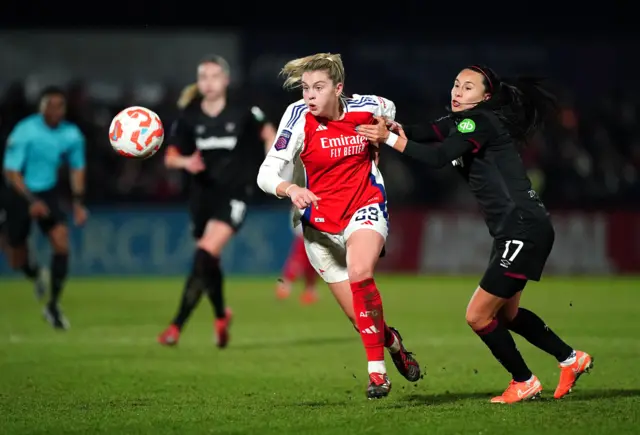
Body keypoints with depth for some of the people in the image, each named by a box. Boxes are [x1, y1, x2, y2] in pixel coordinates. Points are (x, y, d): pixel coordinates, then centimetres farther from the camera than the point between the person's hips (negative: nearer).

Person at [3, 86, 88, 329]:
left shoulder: (72, 135, -7)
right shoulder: (25, 132, -21)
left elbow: (77, 168, 10)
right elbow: (11, 171, -20)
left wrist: (78, 202, 1)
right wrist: (31, 201, -30)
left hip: (48, 194, 3)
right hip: (20, 195, -3)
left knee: (61, 243, -19)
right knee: (17, 262, 4)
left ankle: (53, 305, -5)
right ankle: (34, 275, 44)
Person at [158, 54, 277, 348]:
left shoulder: (243, 112, -8)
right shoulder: (189, 116, -2)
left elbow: (268, 134, 8)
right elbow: (170, 156, 2)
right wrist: (186, 162, -20)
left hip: (233, 194, -4)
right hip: (202, 194, 4)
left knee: (205, 256, -21)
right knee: (210, 262, 16)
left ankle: (177, 326, -18)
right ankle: (221, 316, 43)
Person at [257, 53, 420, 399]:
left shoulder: (366, 108, -10)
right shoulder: (299, 118, -16)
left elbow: (389, 109, 18)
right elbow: (267, 173, -24)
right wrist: (291, 189, -43)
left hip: (365, 208, -1)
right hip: (320, 224, 1)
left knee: (360, 273, -31)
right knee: (361, 318, 3)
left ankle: (377, 370, -18)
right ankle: (391, 341, 37)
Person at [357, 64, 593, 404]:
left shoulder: (480, 121, -13)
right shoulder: (460, 122, 15)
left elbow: (438, 157, -26)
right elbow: (423, 133, 0)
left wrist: (390, 139, -22)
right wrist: (394, 128, -21)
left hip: (523, 231, -10)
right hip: (516, 232, 10)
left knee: (477, 317, -5)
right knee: (505, 314, 25)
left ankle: (524, 382, 12)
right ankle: (572, 359, 37)